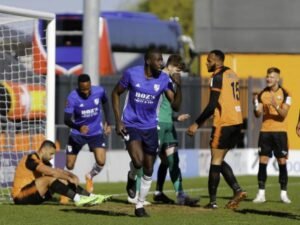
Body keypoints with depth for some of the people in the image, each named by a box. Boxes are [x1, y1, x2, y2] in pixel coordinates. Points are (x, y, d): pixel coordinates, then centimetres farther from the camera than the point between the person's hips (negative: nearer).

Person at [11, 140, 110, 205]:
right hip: (20, 195, -9)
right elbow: (51, 172, -25)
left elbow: (57, 170, 8)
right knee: (49, 178, -29)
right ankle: (77, 199, -33)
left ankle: (91, 197, -4)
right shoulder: (31, 159, -16)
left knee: (62, 180, 2)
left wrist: (72, 176, -12)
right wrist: (69, 178, -21)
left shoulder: (43, 162, 14)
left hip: (33, 194, 9)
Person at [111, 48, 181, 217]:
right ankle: (132, 177, 10)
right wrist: (118, 120, -4)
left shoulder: (164, 79, -6)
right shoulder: (132, 74, -12)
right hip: (131, 125, -3)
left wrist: (178, 86, -24)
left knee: (148, 170, 6)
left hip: (150, 128, 3)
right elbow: (116, 93, 2)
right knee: (138, 160, -25)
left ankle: (140, 206, 22)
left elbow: (176, 106, -8)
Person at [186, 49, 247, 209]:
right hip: (236, 121, 8)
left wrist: (197, 124, -13)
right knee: (219, 160, 15)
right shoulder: (232, 74, 16)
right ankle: (237, 190, 3)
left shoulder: (218, 77, -11)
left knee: (216, 160, -2)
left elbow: (212, 105, -17)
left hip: (224, 123, -8)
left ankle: (213, 201, -1)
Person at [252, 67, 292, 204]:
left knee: (282, 162, 0)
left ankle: (283, 193, 7)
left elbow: (283, 114, -11)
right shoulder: (262, 94, 6)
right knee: (262, 161, -2)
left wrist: (276, 106, -30)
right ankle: (261, 193, 0)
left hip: (280, 132, -2)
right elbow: (258, 114, 1)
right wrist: (256, 107, -20)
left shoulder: (284, 94, -3)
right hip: (265, 131, 2)